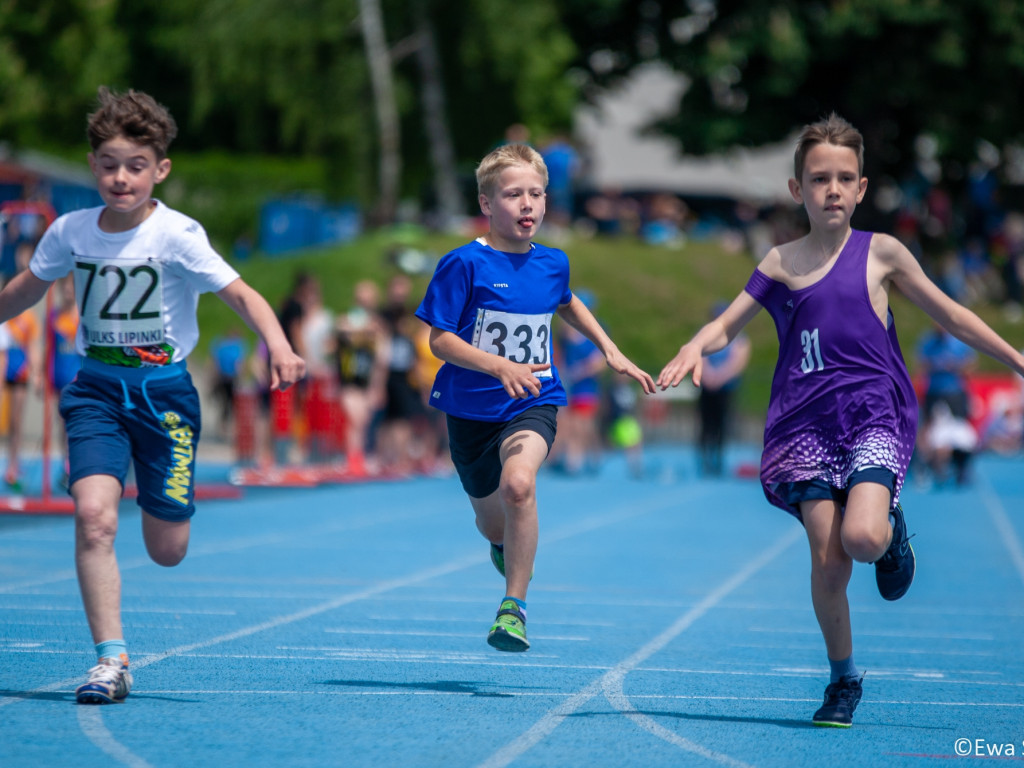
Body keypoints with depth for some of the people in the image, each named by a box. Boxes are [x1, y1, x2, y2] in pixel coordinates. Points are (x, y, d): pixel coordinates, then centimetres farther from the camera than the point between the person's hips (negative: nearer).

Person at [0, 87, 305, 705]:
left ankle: (165, 503, 41)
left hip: (163, 387, -2)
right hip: (96, 387, 2)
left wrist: (278, 345, -37)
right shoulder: (70, 232, -1)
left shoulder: (177, 235, -13)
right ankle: (111, 660, -14)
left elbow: (241, 293, -20)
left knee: (167, 551, 3)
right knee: (94, 515, -21)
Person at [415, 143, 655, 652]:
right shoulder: (465, 264, -13)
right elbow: (439, 340, -14)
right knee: (491, 521, 16)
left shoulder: (552, 263, 2)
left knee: (518, 482, -30)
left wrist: (611, 352, 21)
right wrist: (500, 367, -27)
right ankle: (505, 546, 56)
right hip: (471, 411, -1)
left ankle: (514, 605, -19)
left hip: (532, 406, 1)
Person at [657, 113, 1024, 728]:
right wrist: (696, 348, -8)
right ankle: (844, 679, 13)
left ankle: (893, 530, 13)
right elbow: (728, 324, 14)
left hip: (873, 412, -2)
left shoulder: (880, 253, 5)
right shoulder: (781, 263, 9)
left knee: (862, 537, -25)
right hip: (806, 420, 2)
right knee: (827, 558, -7)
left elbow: (950, 314, 12)